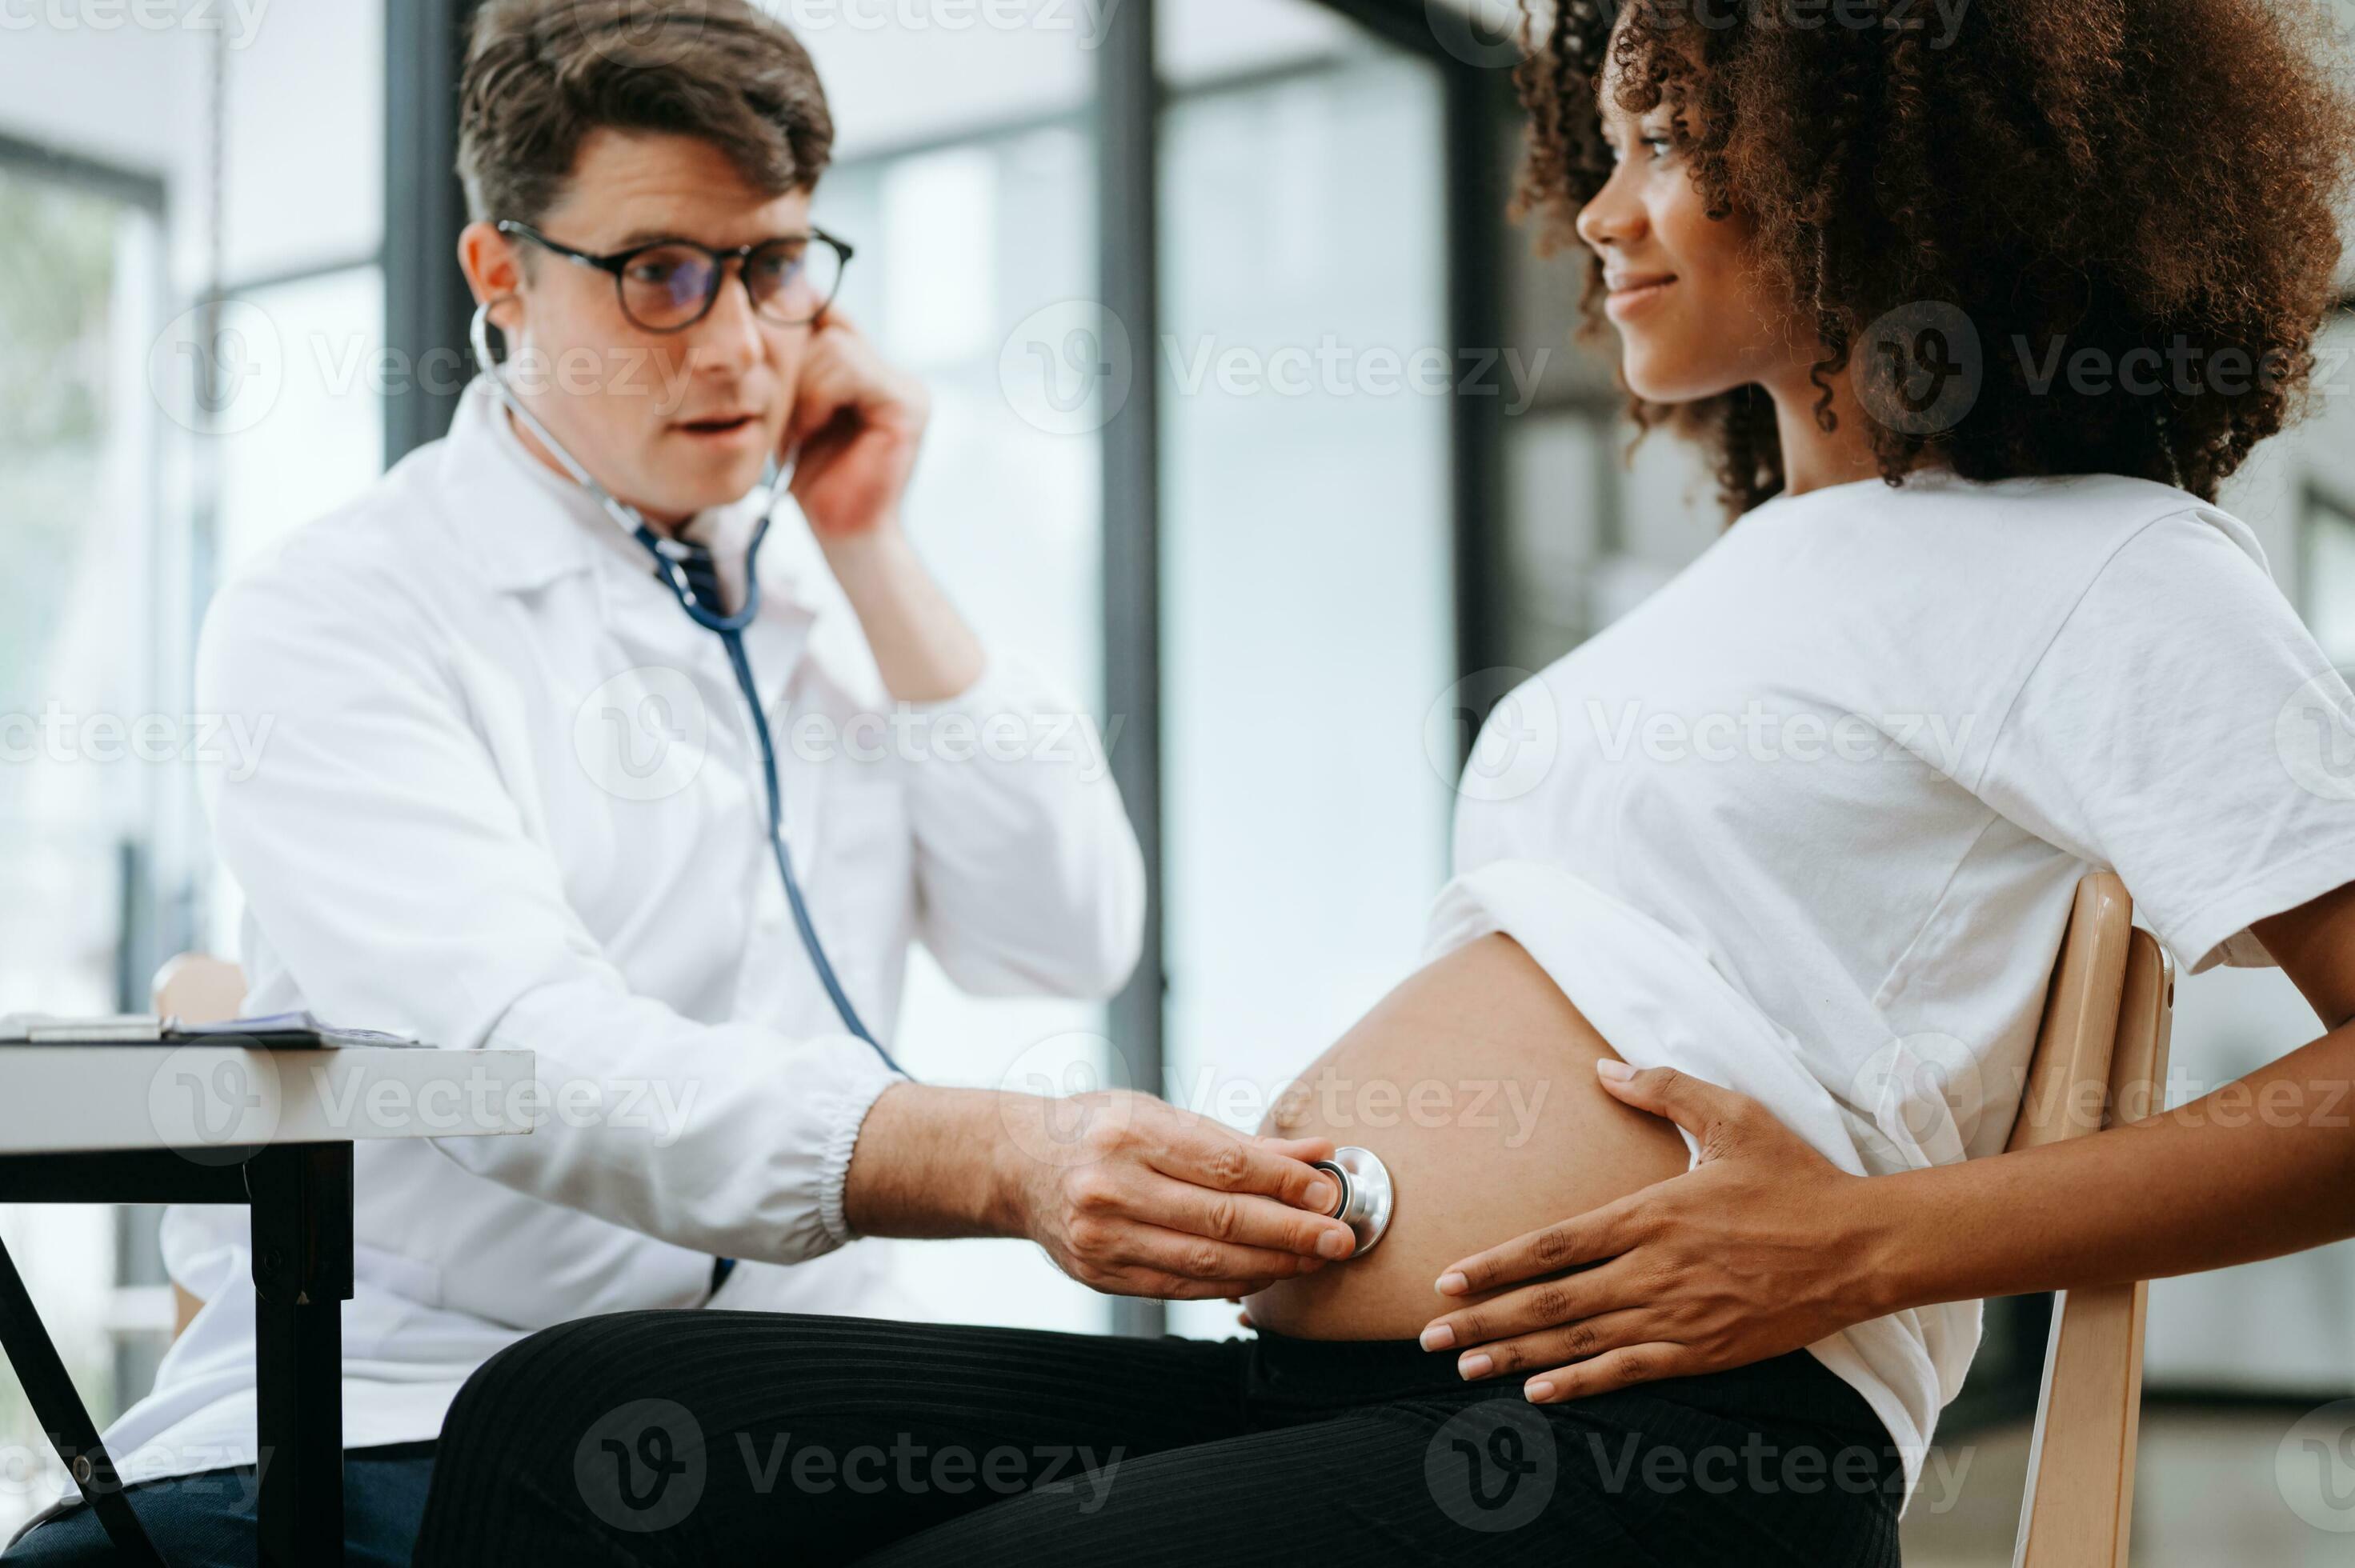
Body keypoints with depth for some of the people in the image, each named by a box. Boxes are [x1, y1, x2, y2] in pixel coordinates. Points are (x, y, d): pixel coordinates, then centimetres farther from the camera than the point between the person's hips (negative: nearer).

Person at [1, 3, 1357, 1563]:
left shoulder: (829, 595, 15)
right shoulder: (326, 618, -5)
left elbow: (1069, 947, 7)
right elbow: (523, 1060, -21)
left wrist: (873, 554, 2)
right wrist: (998, 1157, -36)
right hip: (407, 1400, -4)